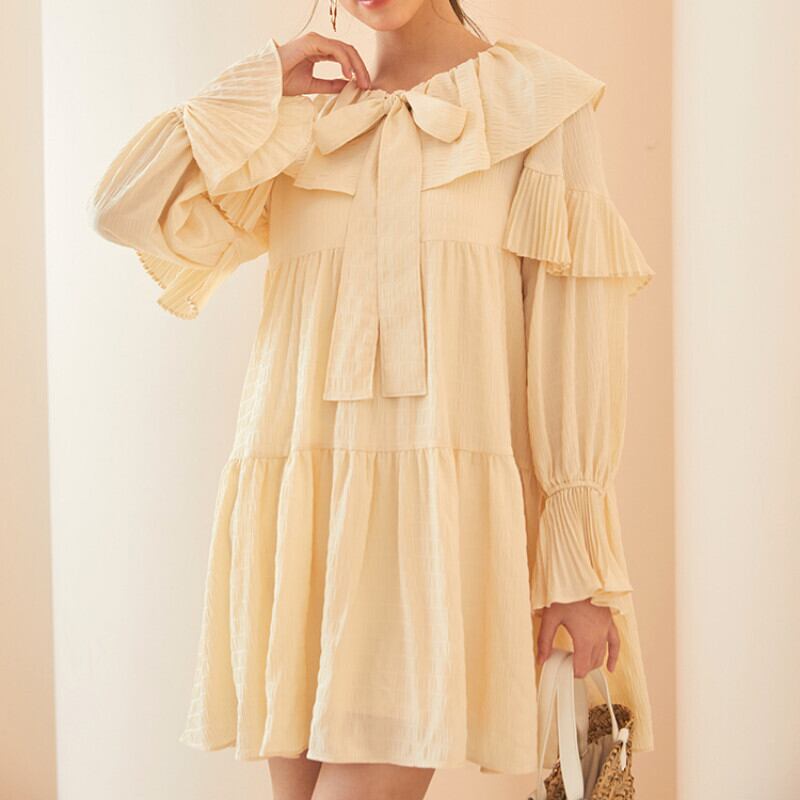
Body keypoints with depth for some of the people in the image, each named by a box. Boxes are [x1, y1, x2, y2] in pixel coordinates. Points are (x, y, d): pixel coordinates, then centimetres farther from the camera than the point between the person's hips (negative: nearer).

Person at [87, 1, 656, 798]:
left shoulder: (534, 98, 6)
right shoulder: (300, 119, 16)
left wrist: (579, 564, -6)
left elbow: (575, 336, -1)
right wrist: (261, 81, 4)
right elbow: (124, 210, 2)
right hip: (299, 495, 4)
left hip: (441, 494, -3)